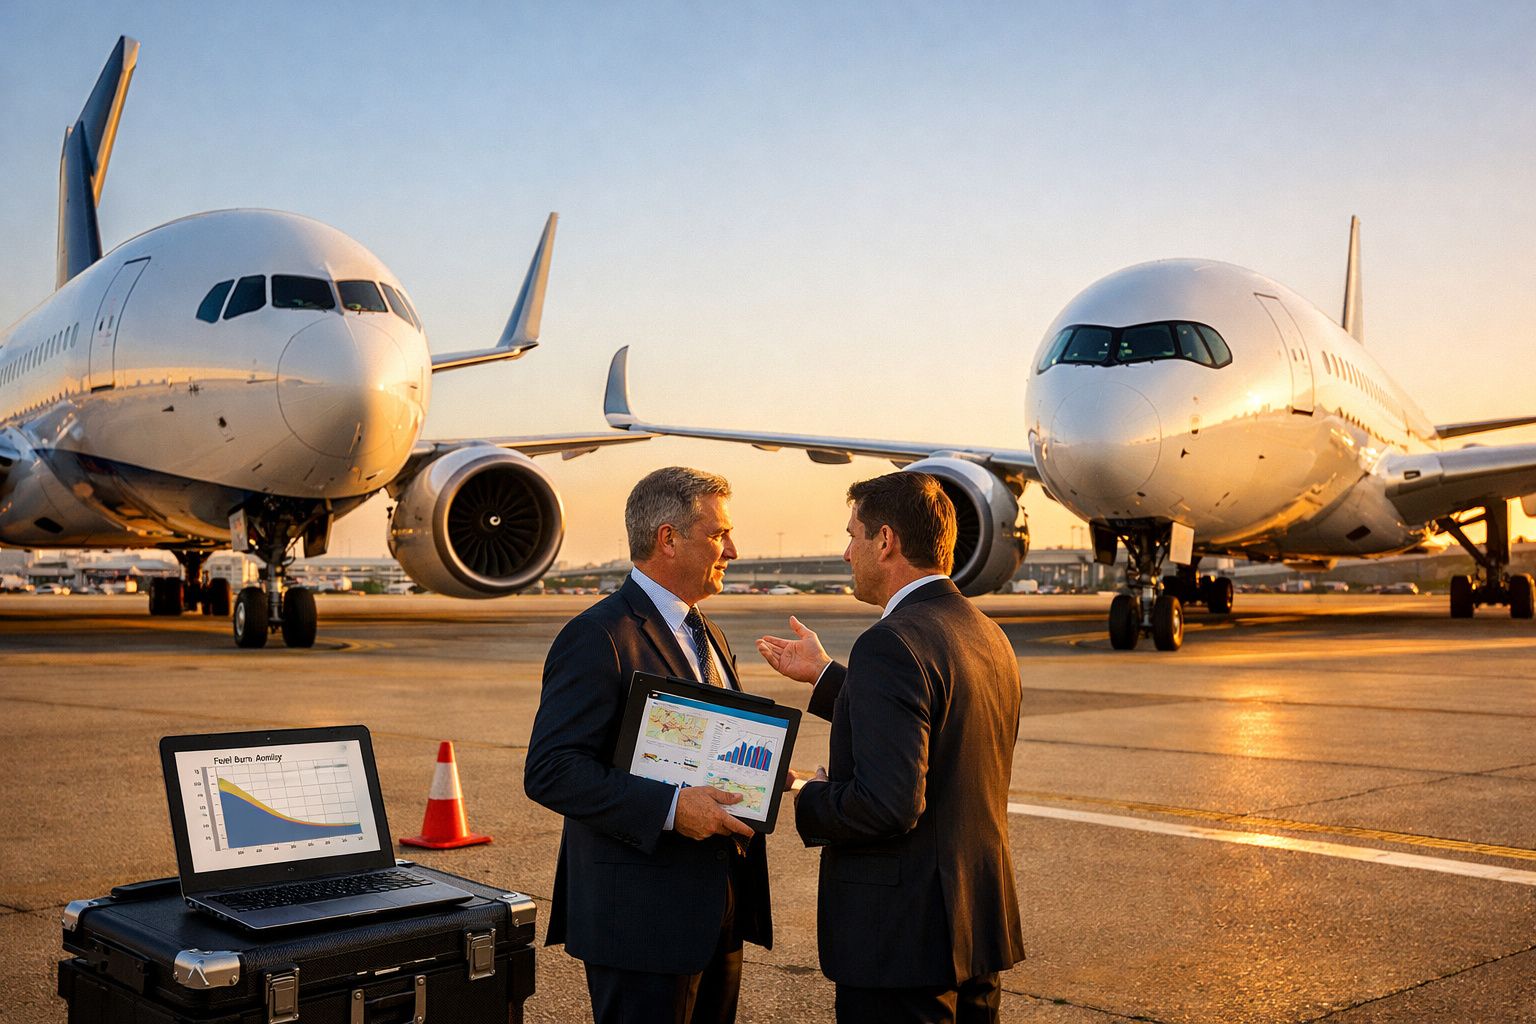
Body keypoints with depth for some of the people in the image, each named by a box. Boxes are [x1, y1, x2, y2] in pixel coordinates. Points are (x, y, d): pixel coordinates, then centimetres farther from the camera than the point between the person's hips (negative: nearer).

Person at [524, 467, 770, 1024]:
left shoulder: (710, 639, 17)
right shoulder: (598, 637, -13)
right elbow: (550, 772, -19)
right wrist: (669, 807, -26)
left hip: (717, 915, 9)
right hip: (643, 919, -8)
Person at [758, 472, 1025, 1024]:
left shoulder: (891, 644, -21)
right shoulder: (988, 636, 7)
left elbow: (888, 803, -29)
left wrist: (810, 802, -10)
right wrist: (825, 675, 23)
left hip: (905, 940, -9)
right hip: (980, 924, 9)